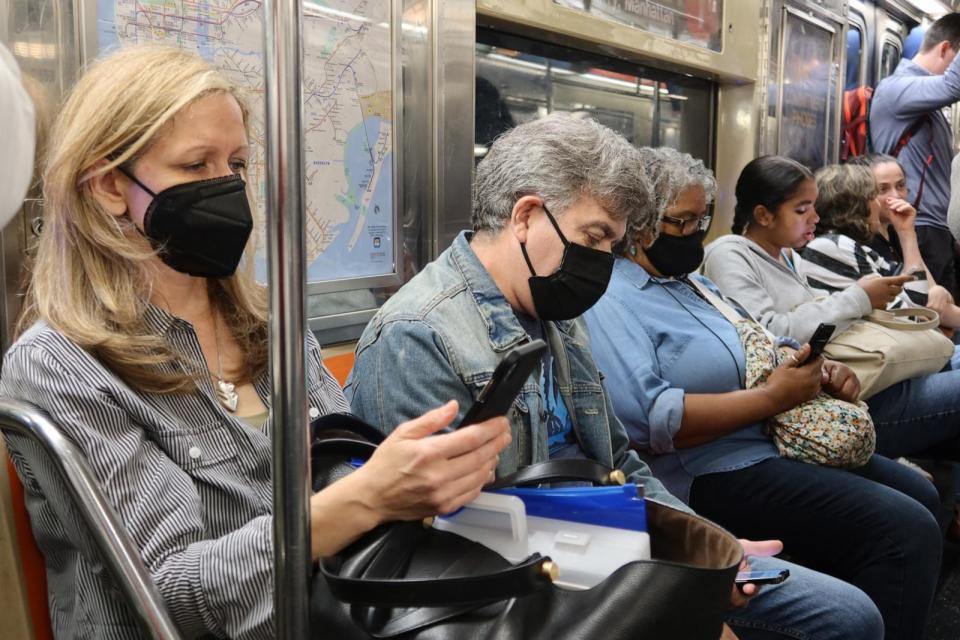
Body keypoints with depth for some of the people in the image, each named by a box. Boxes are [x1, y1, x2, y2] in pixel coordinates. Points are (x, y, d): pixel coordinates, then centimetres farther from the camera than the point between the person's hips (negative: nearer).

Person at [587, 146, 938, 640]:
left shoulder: (692, 282, 17)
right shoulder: (608, 301, -15)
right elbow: (648, 420, -28)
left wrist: (821, 373, 0)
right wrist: (773, 397, -22)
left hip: (777, 442, 11)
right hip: (714, 475, -11)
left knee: (921, 496, 15)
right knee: (907, 531, -17)